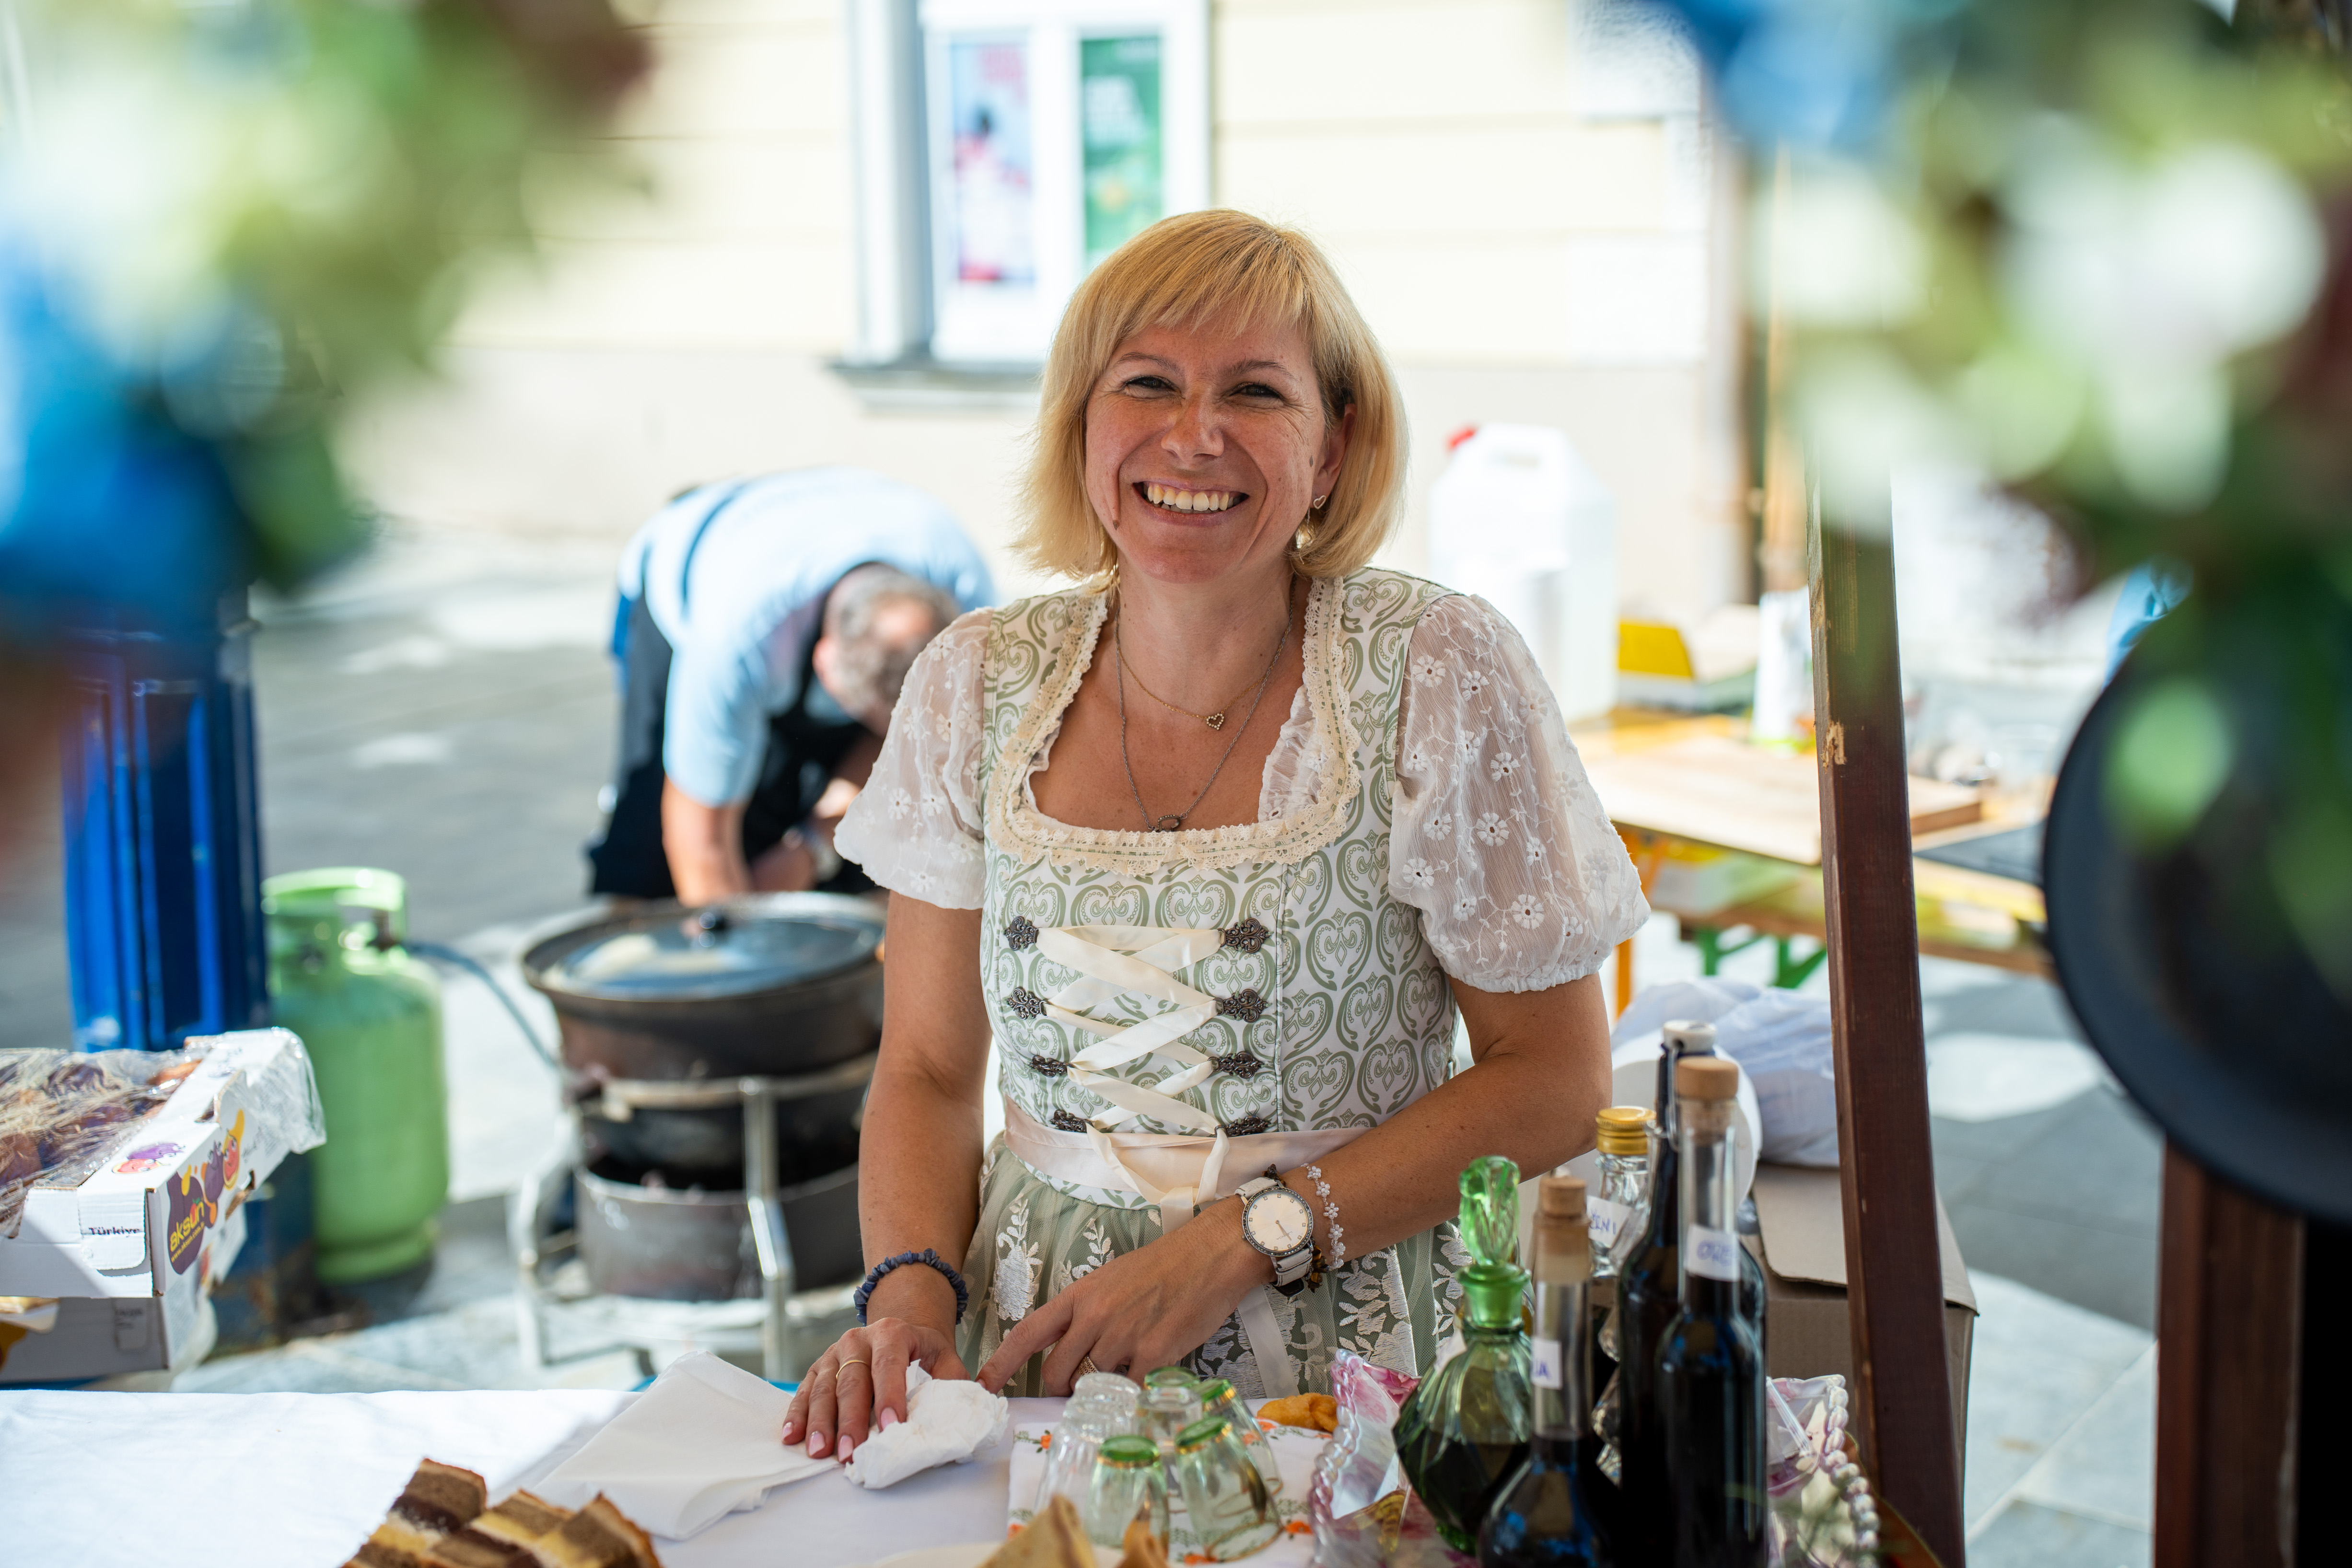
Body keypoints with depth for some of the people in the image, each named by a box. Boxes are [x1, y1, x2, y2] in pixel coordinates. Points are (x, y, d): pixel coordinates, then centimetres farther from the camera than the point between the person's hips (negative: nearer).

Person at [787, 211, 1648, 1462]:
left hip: (1349, 1356, -3)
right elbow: (928, 1074, 9)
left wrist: (1244, 1243, -13)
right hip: (1031, 1350, 4)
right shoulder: (978, 687, 2)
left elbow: (1555, 1079, -5)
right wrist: (911, 1289, -10)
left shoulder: (1438, 677, -8)